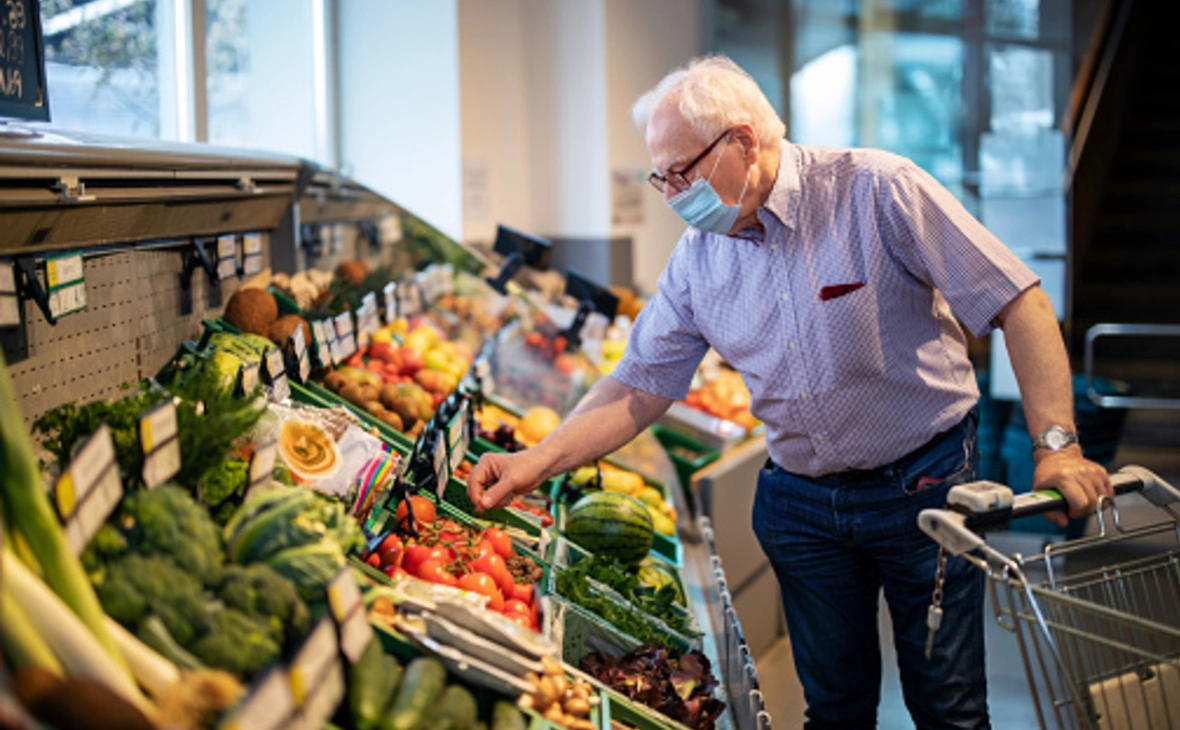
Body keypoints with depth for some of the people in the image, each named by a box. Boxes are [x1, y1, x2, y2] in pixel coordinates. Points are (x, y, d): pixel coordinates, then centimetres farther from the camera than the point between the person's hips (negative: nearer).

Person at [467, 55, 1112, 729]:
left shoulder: (877, 191, -16)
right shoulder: (698, 258, -1)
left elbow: (1019, 304, -16)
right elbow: (641, 385, 3)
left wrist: (1057, 445, -23)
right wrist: (537, 462, -9)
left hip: (924, 487, -4)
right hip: (800, 504, 4)